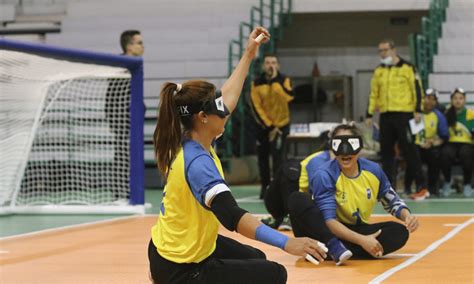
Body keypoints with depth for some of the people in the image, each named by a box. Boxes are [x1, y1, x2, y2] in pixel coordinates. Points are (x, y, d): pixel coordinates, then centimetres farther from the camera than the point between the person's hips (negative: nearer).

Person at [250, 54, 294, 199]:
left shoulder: (284, 80, -9)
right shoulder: (256, 83, -7)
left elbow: (288, 96, -30)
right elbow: (256, 107, -9)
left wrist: (275, 79, -29)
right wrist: (269, 126, -13)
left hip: (281, 125, -2)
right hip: (263, 126, 2)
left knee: (277, 155, -15)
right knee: (262, 157, 9)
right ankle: (265, 186, 25)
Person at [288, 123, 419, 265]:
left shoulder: (373, 170, -3)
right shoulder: (325, 175, -17)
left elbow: (392, 201, 12)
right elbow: (329, 220, -24)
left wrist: (407, 216, -11)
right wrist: (361, 240, -35)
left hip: (356, 231, 5)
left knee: (400, 231, -22)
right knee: (297, 199, -28)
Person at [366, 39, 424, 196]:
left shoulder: (407, 68, -1)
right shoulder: (378, 71, 15)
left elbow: (416, 89, -4)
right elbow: (373, 93, 17)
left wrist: (418, 110, -12)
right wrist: (369, 113, 12)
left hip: (404, 114, -5)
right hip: (385, 116, 5)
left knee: (409, 150, -5)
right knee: (386, 151, 5)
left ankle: (418, 182, 2)